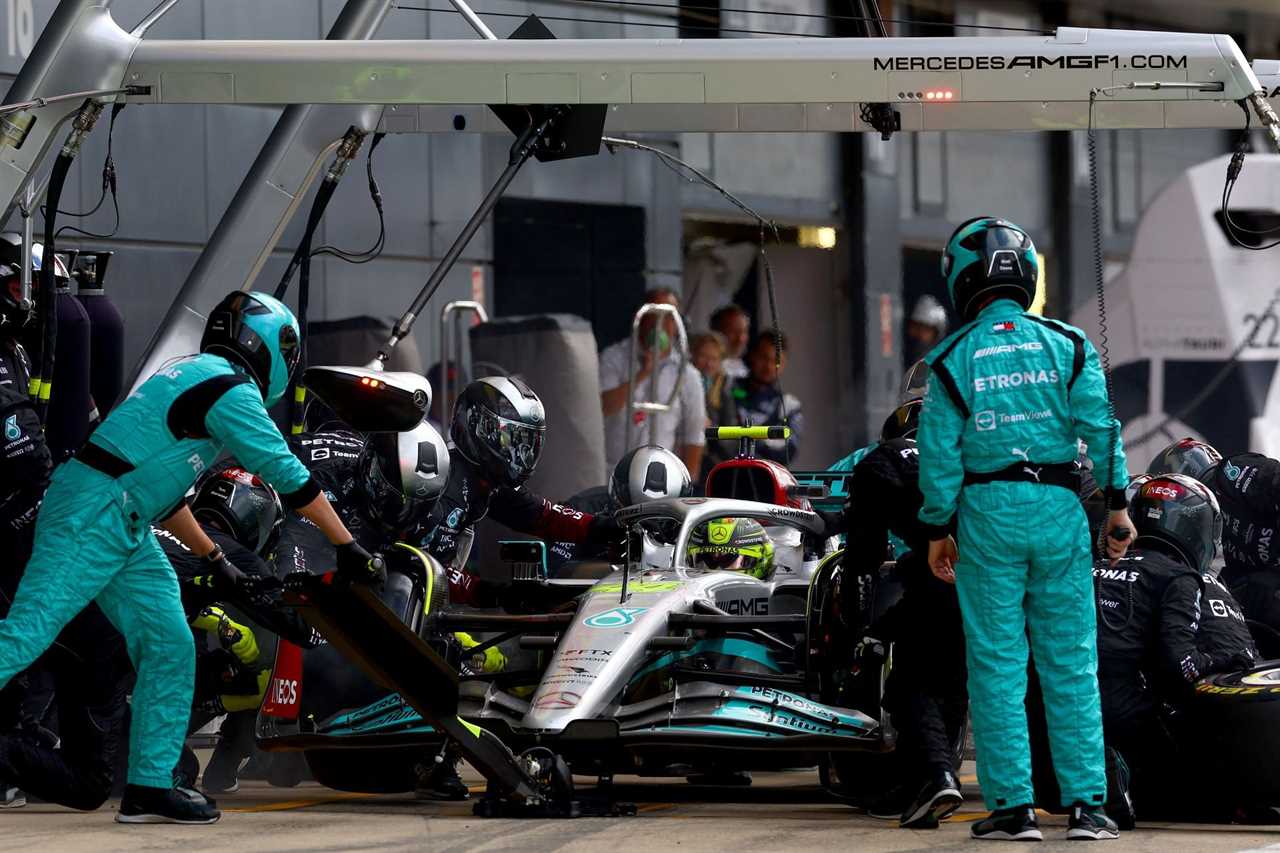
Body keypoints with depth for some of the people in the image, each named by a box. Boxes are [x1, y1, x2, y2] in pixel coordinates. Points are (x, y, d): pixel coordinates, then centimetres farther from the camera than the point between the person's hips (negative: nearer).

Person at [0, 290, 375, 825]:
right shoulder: (232, 391, -9)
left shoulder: (190, 375, 21)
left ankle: (150, 787, 7)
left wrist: (213, 559, 35)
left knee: (169, 650, 7)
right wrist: (348, 549, -3)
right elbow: (289, 478, -10)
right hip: (93, 514, -10)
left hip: (125, 531, 10)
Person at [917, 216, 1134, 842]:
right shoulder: (1066, 346, 1)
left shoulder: (954, 359, -2)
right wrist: (1117, 506, 4)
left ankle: (1012, 803, 2)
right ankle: (1086, 804, 3)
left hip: (987, 511, -1)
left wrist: (937, 530, 7)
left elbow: (940, 454, -2)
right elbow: (1100, 428, -3)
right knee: (1070, 662, 5)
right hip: (1059, 509, 1)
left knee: (997, 665, 4)